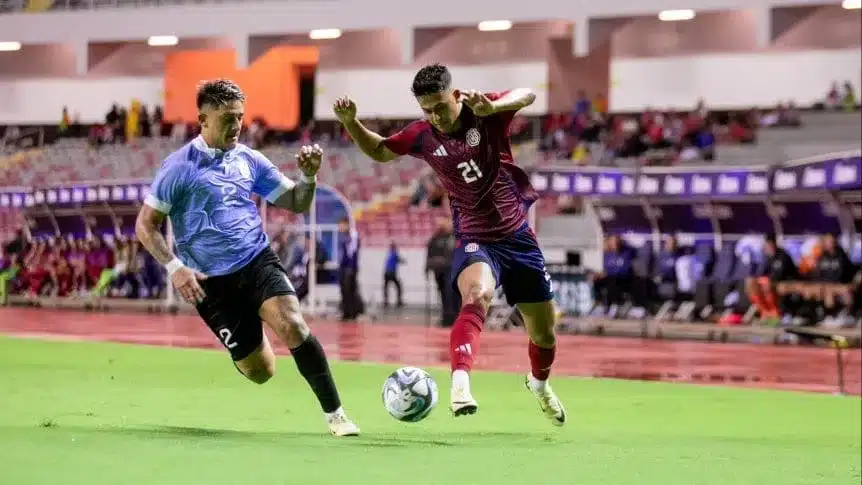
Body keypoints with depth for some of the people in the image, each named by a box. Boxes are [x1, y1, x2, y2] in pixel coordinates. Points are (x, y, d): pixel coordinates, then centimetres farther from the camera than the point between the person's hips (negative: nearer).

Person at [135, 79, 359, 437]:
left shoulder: (249, 160, 7)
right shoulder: (179, 167, -6)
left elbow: (296, 203, 13)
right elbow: (145, 225, -4)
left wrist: (308, 176, -8)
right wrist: (175, 267, -16)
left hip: (258, 261, 2)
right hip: (212, 282, -2)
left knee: (293, 327, -26)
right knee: (260, 371, -2)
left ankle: (334, 413, -15)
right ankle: (247, 344, 38)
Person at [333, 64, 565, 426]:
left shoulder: (484, 114, -12)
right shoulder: (422, 136, -5)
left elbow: (527, 96, -31)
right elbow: (379, 151, 13)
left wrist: (491, 107, -50)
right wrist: (350, 122, -5)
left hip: (517, 236, 1)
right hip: (474, 240, -1)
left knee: (544, 332, 12)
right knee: (477, 295, -37)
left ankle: (539, 383, 45)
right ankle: (460, 382, -51)